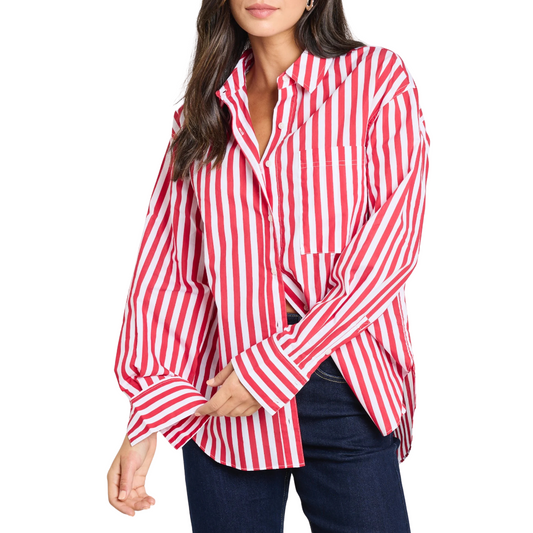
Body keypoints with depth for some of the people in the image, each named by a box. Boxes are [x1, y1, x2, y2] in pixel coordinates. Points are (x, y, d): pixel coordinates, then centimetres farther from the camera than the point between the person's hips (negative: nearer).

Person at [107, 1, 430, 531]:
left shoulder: (378, 78, 0)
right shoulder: (202, 110, 10)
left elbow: (391, 245, -8)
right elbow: (167, 265, 5)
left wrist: (277, 365, -14)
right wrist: (146, 417, -6)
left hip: (345, 393, -2)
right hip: (220, 404, 3)